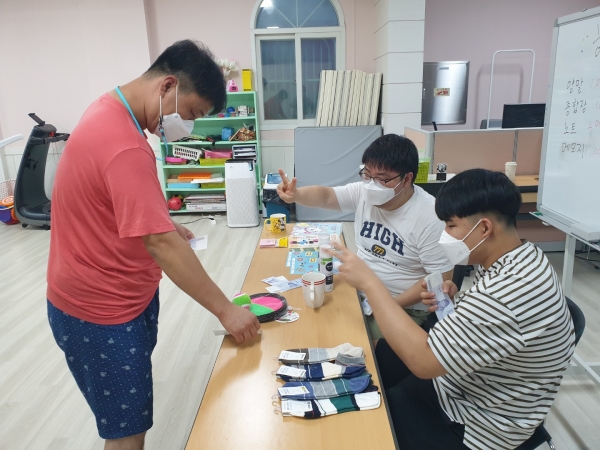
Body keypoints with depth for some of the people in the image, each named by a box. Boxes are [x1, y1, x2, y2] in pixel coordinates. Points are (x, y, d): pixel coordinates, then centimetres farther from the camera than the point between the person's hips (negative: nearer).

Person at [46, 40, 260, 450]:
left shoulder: (110, 111, 4)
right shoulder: (124, 145, -30)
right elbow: (162, 246, -31)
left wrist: (163, 222, 5)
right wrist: (226, 310, -24)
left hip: (121, 296, 9)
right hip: (101, 311, -9)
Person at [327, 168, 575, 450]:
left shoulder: (507, 291, -37)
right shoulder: (520, 257, -5)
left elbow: (423, 362, -35)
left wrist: (369, 283, -31)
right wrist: (458, 301, -5)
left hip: (476, 423, -9)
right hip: (470, 379, 9)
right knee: (382, 352, 18)